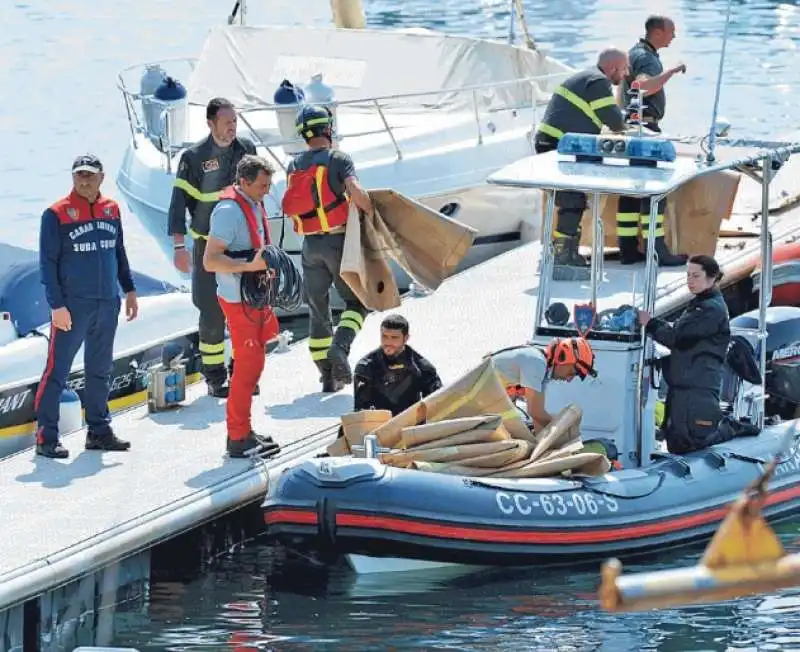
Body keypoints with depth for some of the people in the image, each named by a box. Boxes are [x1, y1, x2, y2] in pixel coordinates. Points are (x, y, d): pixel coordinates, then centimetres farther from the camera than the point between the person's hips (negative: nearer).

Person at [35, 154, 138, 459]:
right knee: (57, 371, -5)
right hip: (72, 306, -6)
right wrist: (57, 305, -14)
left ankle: (99, 430, 22)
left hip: (107, 304, 6)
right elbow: (48, 262, -8)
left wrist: (129, 290, 16)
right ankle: (46, 438, -3)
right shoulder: (57, 214, -7)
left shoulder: (111, 210, 8)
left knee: (100, 370, 13)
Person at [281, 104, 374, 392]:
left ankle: (328, 377, 10)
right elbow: (356, 192, -24)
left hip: (310, 246, 4)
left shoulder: (294, 165, 6)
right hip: (339, 241, -4)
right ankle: (340, 346, -18)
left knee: (318, 310, 12)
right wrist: (371, 211, -7)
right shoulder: (338, 159, -10)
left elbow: (290, 207, 11)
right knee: (356, 301, 9)